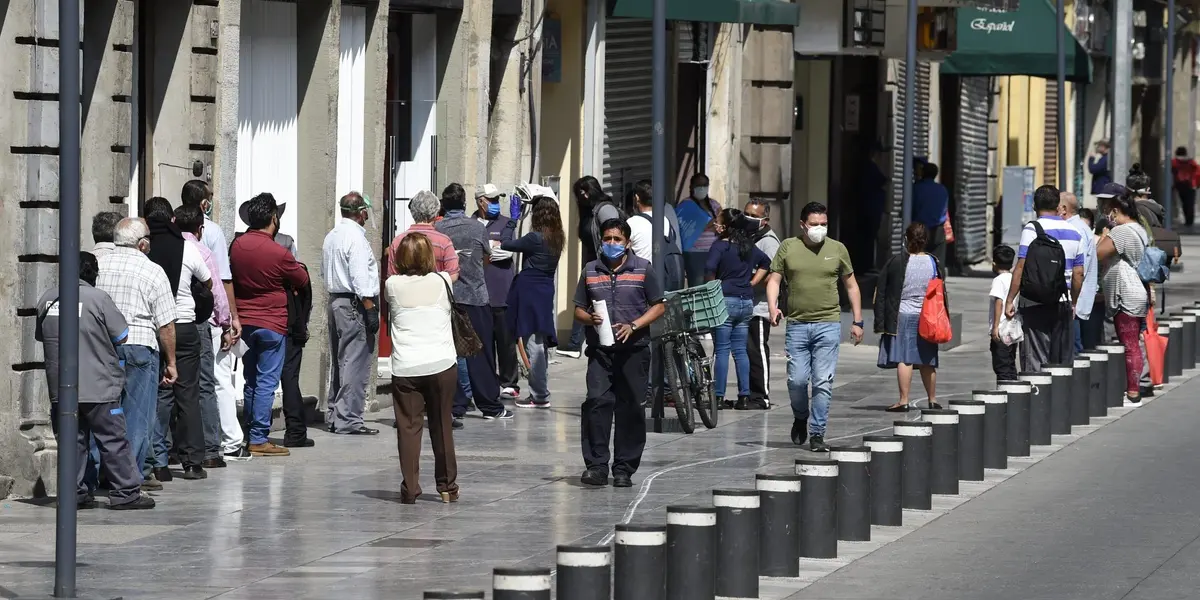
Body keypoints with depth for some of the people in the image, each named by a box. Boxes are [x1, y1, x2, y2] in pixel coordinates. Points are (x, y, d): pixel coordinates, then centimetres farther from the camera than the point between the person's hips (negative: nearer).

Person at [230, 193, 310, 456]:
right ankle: (259, 439, -5)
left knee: (251, 381, 14)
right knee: (266, 382, -3)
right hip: (271, 323, -6)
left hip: (244, 322, 6)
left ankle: (251, 435, 17)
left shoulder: (237, 246, -1)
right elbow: (302, 280, -1)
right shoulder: (278, 253, -16)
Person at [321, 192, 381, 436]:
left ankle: (334, 416, 19)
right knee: (357, 363, -8)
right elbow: (360, 278, -19)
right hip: (354, 305, -10)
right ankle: (348, 420, -11)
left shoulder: (331, 237, 14)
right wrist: (370, 310, -18)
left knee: (339, 362, 16)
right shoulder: (355, 237, -14)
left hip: (334, 301, 10)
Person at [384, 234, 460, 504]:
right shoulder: (441, 282, 0)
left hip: (405, 369, -1)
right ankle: (447, 486, 19)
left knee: (408, 427, 2)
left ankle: (410, 488, -3)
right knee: (442, 426, 11)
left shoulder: (393, 285, 0)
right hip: (441, 364, 1)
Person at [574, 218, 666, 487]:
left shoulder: (642, 269, 5)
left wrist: (633, 326, -10)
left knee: (630, 408, 1)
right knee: (597, 402, -13)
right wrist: (590, 318, -9)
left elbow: (658, 306, 5)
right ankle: (596, 466, -11)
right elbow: (579, 310, 15)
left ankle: (624, 469, 8)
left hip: (633, 348, -1)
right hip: (600, 350, 1)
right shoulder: (590, 271, 12)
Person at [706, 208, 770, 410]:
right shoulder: (749, 247, 11)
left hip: (726, 300, -6)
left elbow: (710, 269, -23)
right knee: (740, 350, 9)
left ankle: (719, 397, -3)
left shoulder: (720, 246, -9)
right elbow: (765, 262, 24)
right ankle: (744, 396, 7)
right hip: (746, 302, 6)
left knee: (722, 350, -2)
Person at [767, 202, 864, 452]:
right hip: (797, 325, 0)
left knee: (823, 383, -6)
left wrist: (857, 321, 12)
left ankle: (817, 434, 0)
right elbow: (774, 279, 7)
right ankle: (800, 418, 26)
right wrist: (773, 307, -11)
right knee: (797, 380, -3)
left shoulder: (837, 249, 8)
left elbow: (851, 285, 16)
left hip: (828, 325, 0)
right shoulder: (788, 247, 6)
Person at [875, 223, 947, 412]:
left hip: (902, 317, -4)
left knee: (903, 360, -4)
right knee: (927, 361, 12)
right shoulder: (936, 264, 2)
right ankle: (933, 400, 19)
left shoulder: (896, 263, -8)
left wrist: (880, 323, 1)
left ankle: (904, 401, -9)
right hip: (927, 320, 4)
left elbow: (881, 294, -5)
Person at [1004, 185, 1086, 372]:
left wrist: (1010, 300, -9)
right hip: (1063, 305, 5)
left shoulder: (1031, 230, -7)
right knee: (1063, 362, 9)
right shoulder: (1074, 233, 8)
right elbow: (1078, 274, 10)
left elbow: (1021, 267, -13)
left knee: (1035, 363, -3)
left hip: (1035, 305, -5)